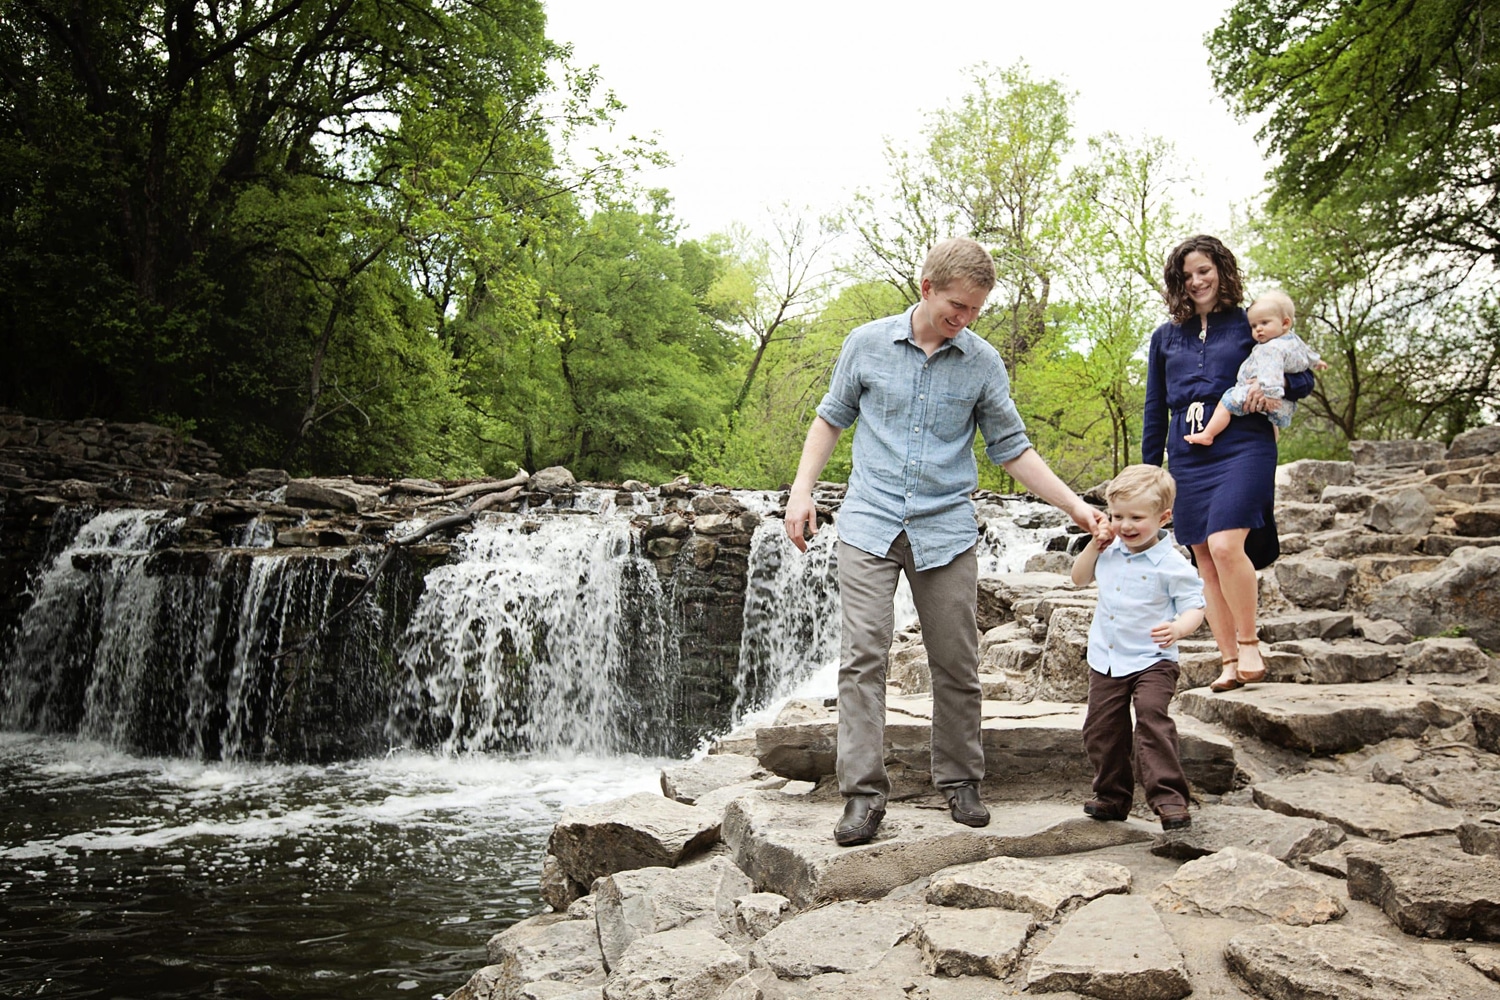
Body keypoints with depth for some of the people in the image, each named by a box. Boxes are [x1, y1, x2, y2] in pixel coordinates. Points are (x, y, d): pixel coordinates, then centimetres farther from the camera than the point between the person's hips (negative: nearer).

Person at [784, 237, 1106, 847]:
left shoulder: (983, 363, 3)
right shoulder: (867, 344, 2)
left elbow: (1011, 448, 7)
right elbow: (832, 417, 12)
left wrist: (1075, 506, 0)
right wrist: (802, 491, 4)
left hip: (947, 531, 1)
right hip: (869, 523, -1)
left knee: (957, 664, 5)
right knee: (863, 654, -9)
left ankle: (959, 782, 21)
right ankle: (863, 792, -4)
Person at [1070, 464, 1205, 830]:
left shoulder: (1171, 564, -13)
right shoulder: (1109, 552, 4)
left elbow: (1194, 607, -12)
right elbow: (1080, 578, 19)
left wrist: (1178, 628, -34)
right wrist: (1094, 545, 3)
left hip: (1151, 661, -6)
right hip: (1105, 660, 6)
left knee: (1153, 720, -24)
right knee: (1101, 732, 10)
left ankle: (1169, 798, -17)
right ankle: (1112, 796, 27)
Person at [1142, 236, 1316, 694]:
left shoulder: (1250, 324, 7)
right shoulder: (1165, 337, 16)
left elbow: (1304, 377, 9)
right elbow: (1155, 410, 19)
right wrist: (1148, 472, 16)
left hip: (1242, 447, -4)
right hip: (1188, 457, 4)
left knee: (1224, 545, -22)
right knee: (1205, 562, 2)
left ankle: (1249, 644, -3)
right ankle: (1230, 662, 9)